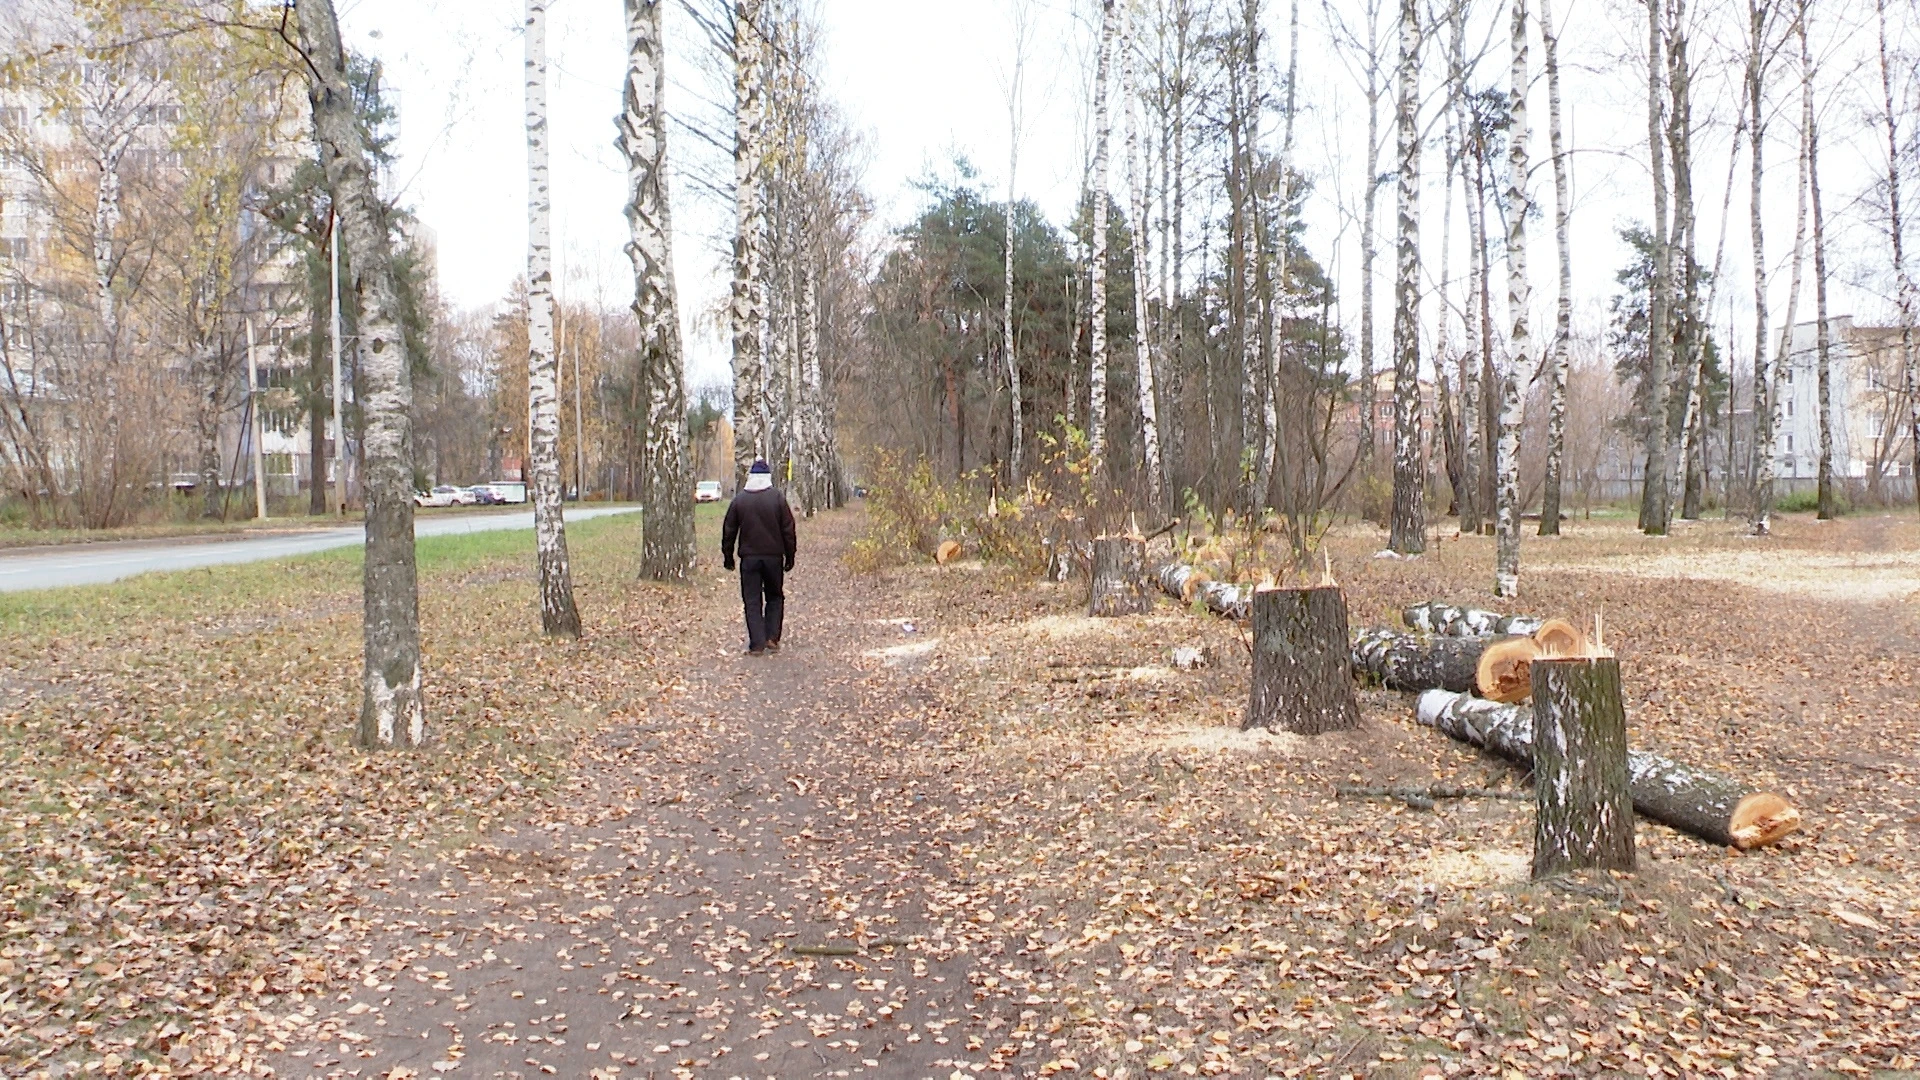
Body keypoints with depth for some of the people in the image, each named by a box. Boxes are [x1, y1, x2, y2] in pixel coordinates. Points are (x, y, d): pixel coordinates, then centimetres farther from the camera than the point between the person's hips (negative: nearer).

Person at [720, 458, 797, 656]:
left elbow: (728, 530, 6)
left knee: (752, 602, 3)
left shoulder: (739, 500, 2)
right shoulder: (778, 498, -1)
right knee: (775, 597, 15)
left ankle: (757, 645, -1)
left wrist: (728, 556, 15)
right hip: (773, 557, 0)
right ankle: (772, 638, 6)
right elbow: (788, 529, 0)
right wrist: (790, 556, 8)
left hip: (749, 558, 0)